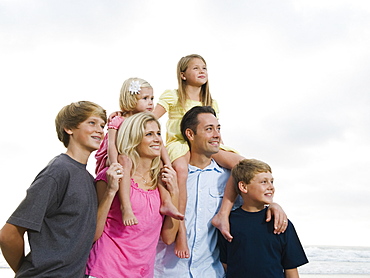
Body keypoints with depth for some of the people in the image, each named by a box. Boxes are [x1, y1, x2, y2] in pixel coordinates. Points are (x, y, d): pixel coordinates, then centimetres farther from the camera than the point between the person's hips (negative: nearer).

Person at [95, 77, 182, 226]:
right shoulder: (117, 121, -10)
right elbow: (111, 146, -23)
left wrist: (169, 168, -15)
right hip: (116, 160, -5)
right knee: (125, 162, -37)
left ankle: (166, 203, -18)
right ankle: (126, 207, -43)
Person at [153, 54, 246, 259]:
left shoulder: (211, 103, 20)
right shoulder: (172, 97, 5)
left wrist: (220, 147, 6)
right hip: (178, 144, -5)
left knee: (240, 162, -22)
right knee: (180, 169, -41)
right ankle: (180, 230, -38)